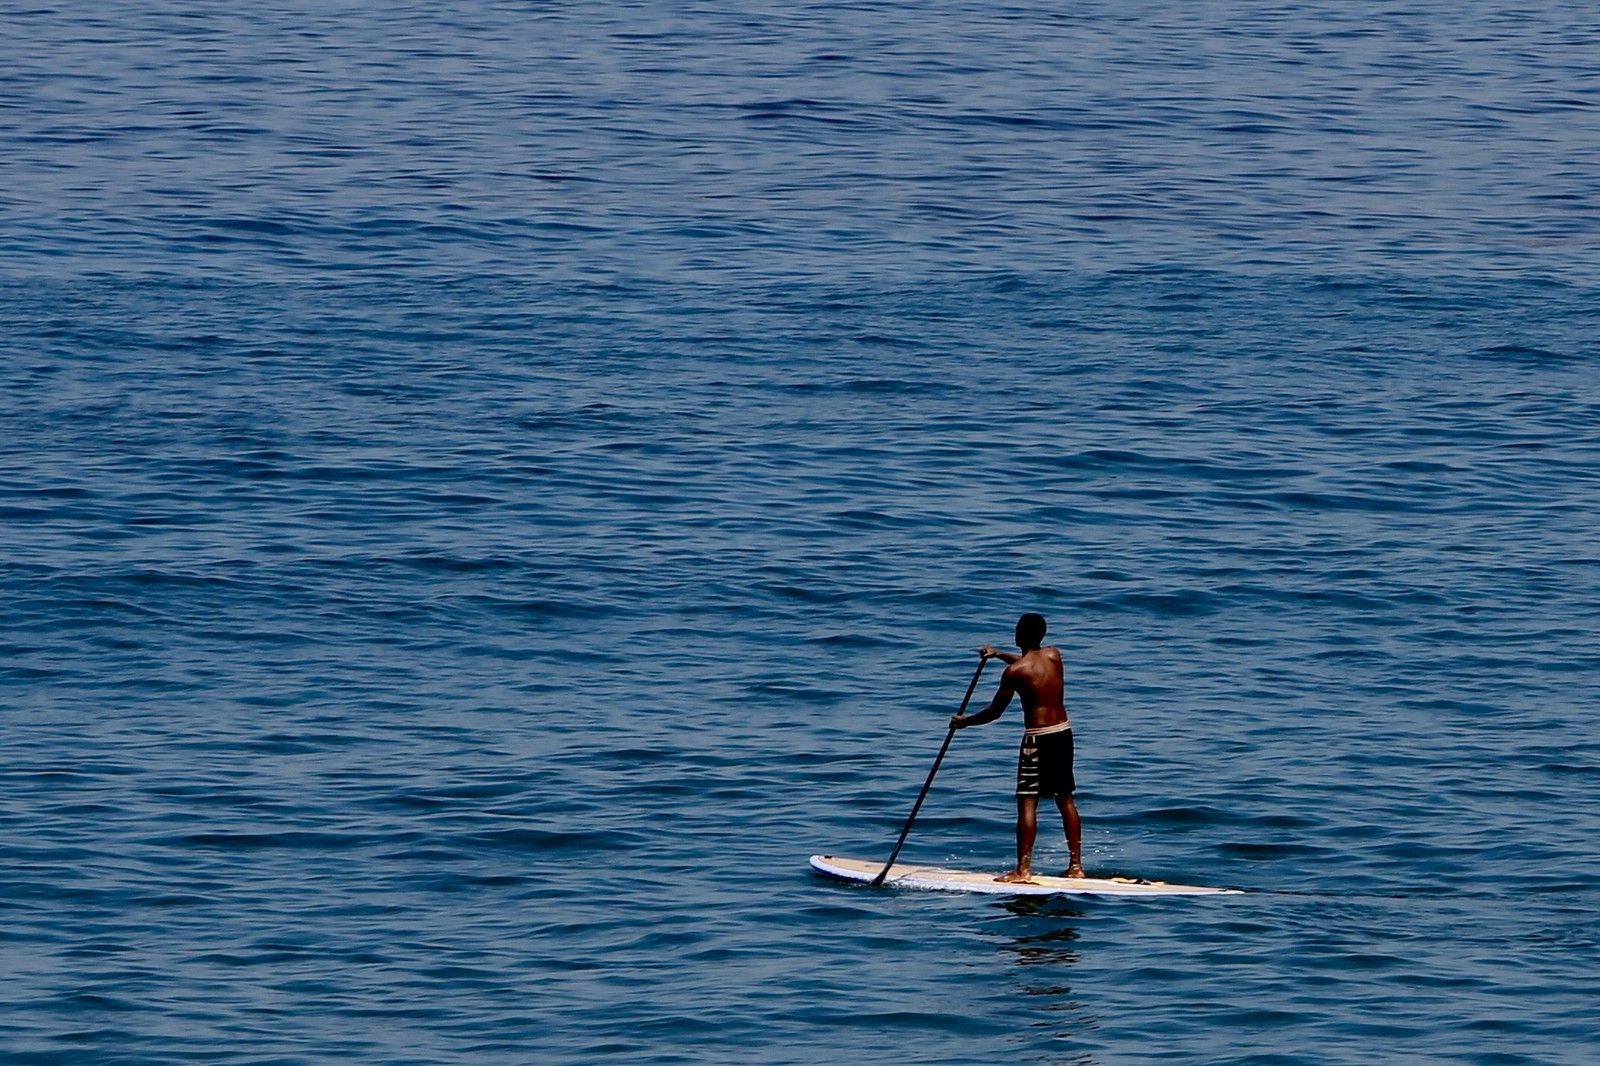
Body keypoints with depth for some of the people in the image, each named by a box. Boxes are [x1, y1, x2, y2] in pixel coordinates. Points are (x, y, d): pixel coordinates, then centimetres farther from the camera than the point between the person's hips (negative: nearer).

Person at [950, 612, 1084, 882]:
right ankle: (1076, 865, 16)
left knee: (1027, 802, -5)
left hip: (1038, 738, -7)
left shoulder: (1014, 671, -13)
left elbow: (995, 711, -8)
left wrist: (964, 721, 8)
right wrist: (999, 654, 38)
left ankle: (1024, 869, -11)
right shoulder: (1054, 656, 6)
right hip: (1063, 732, 7)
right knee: (1065, 799, 14)